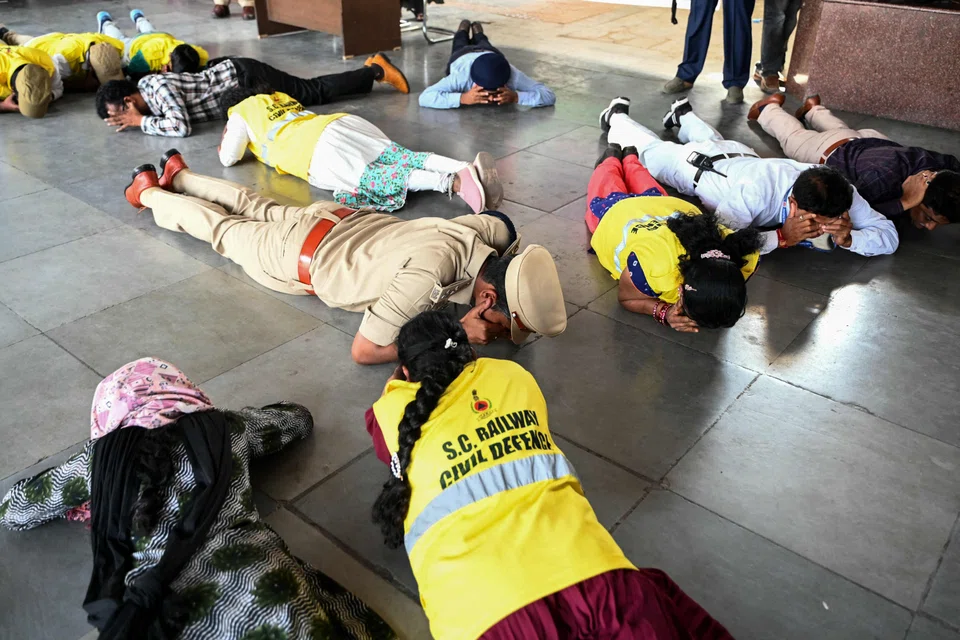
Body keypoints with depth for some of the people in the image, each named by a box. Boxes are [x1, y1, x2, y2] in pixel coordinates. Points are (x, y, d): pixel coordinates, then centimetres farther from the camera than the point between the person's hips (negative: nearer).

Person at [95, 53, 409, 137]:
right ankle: (371, 68, 24)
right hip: (232, 73, 7)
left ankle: (377, 70, 13)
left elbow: (181, 126, -37)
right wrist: (129, 119, 4)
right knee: (315, 90, 14)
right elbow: (160, 111, 23)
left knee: (317, 92, 1)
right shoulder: (144, 85, 3)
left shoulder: (159, 88, -25)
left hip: (244, 78, -7)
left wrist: (140, 121, -23)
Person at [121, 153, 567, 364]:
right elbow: (363, 350, -37)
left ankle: (180, 175, 55)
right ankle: (149, 192, 48)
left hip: (343, 220, 5)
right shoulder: (429, 273, -46)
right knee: (223, 230, 24)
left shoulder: (494, 231, -26)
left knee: (256, 209, 31)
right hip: (302, 257, -5)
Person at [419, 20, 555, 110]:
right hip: (462, 57, -1)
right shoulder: (461, 76, -54)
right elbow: (424, 97, -60)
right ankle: (463, 30, 67)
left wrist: (516, 97, -65)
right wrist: (462, 98, -71)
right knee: (461, 47, 39)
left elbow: (549, 96, -50)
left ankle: (478, 33, 69)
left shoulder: (513, 76, -51)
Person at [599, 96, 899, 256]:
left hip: (741, 156, 5)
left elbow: (889, 236, -32)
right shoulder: (755, 192, -52)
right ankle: (618, 116, 52)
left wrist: (848, 238, -52)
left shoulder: (839, 194, -37)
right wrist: (781, 237, -55)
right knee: (648, 148, 27)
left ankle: (684, 114, 66)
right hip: (693, 164, -5)